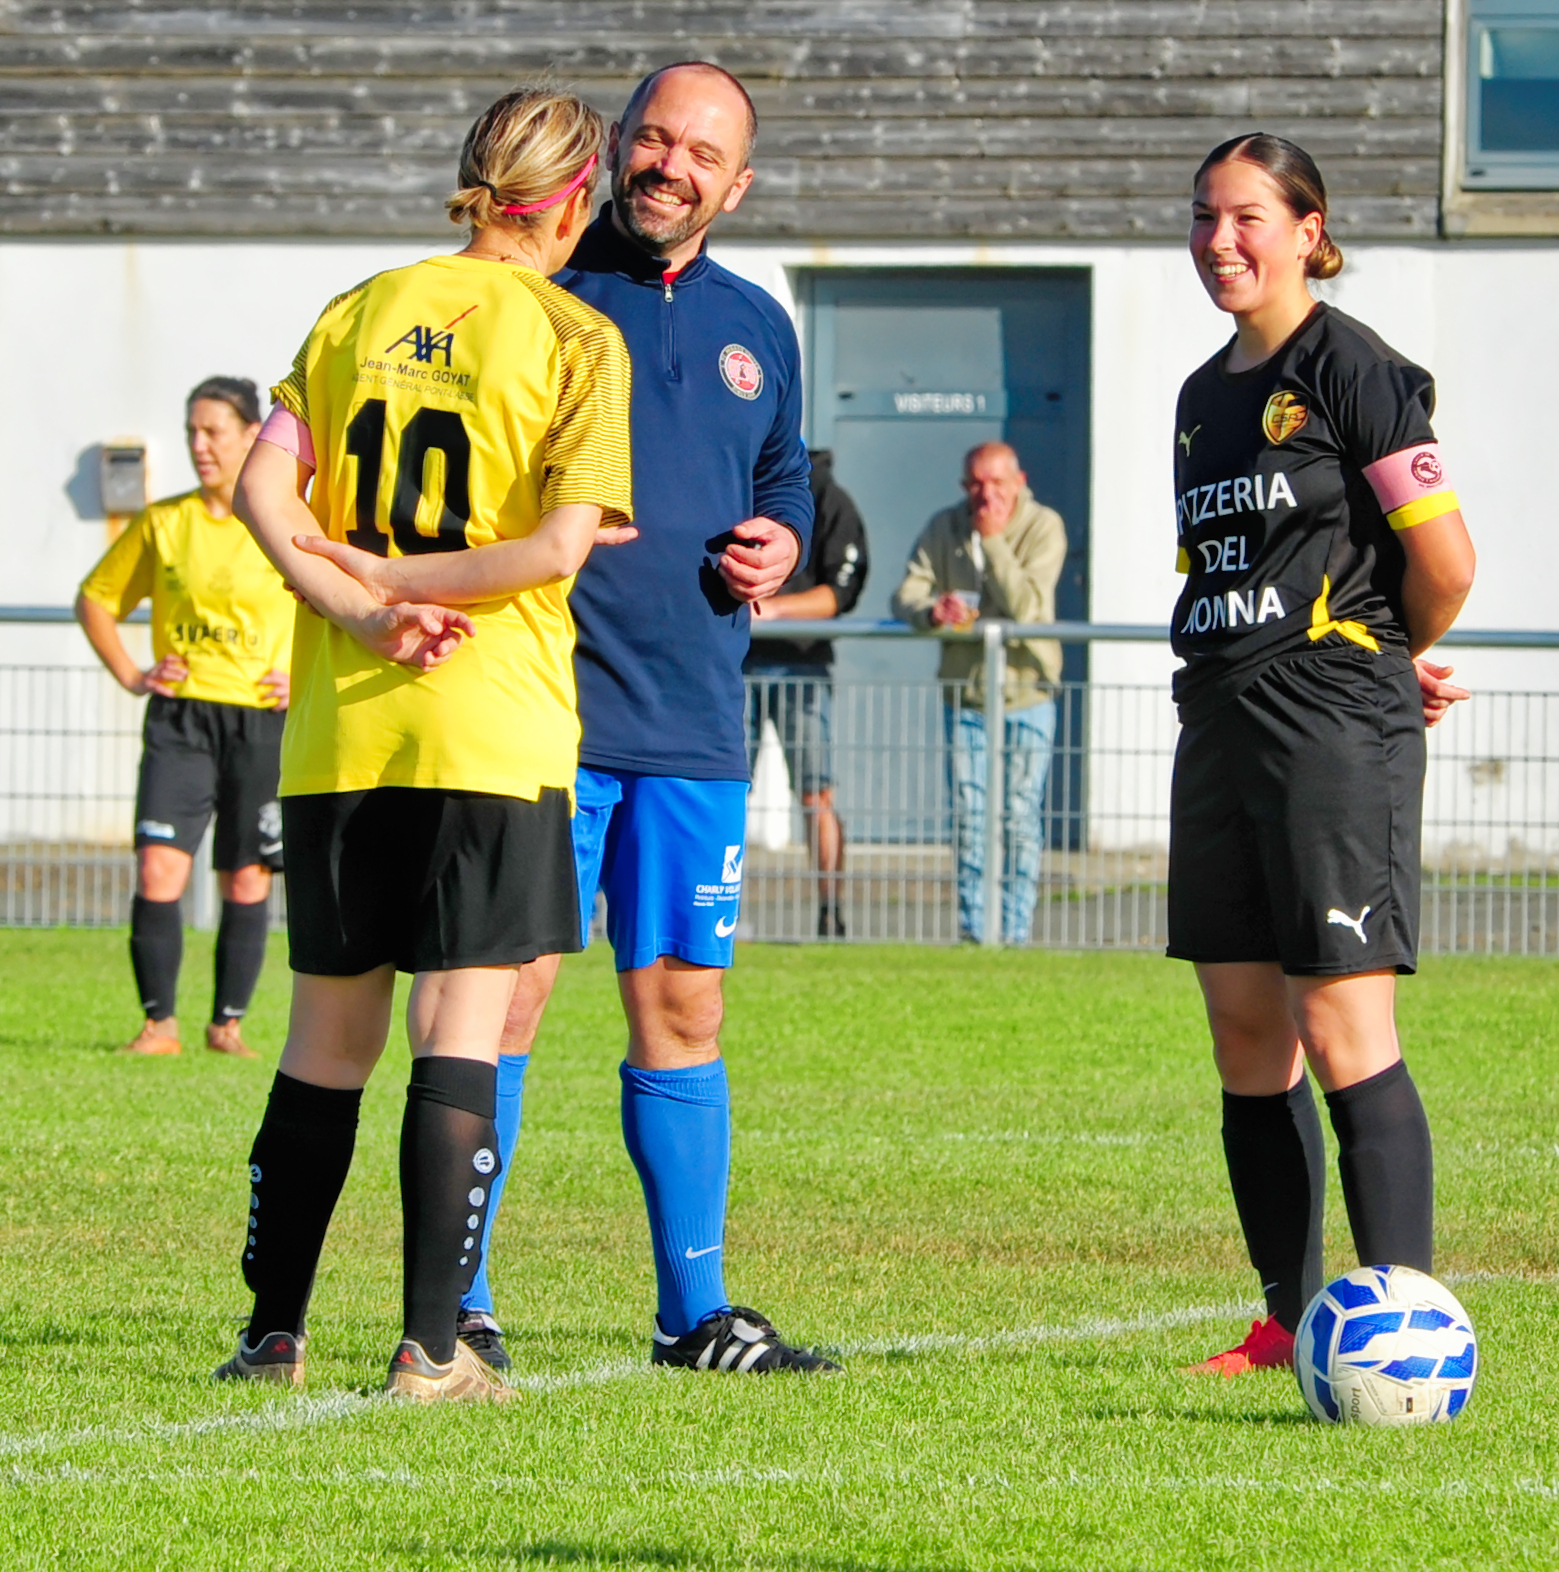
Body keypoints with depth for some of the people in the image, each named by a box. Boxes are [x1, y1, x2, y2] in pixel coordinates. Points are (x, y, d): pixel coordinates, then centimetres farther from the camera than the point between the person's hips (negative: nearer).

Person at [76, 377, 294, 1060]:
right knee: (158, 867, -12)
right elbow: (95, 599, 17)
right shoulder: (163, 523, 5)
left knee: (246, 882, 4)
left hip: (261, 723, -1)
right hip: (180, 719, 1)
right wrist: (130, 675, 6)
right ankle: (159, 1022, -4)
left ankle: (228, 1022, 17)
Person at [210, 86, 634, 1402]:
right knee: (461, 1034, -2)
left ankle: (275, 1330, 15)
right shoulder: (575, 339, -3)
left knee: (327, 1036, 12)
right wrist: (391, 580, -4)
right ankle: (432, 1348, -5)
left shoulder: (361, 312, 10)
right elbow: (558, 547, -12)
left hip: (338, 732, 4)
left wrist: (355, 607, -6)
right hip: (494, 727, -4)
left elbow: (264, 489, 0)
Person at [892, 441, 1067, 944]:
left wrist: (993, 539, -22)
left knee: (1019, 819, -1)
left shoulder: (1043, 527, -9)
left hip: (1026, 692, -2)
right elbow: (906, 595, -7)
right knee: (968, 820, 0)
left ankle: (1014, 933, 4)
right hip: (965, 693, 2)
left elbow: (1026, 607, -20)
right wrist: (932, 610, -29)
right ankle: (973, 933, 5)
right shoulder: (944, 529, 0)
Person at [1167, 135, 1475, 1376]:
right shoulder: (1206, 395, 17)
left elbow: (1444, 561, -10)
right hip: (1223, 719, 8)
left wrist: (1392, 663, 7)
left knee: (1342, 1029, -13)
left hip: (1335, 718, -8)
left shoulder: (1350, 368, -7)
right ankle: (1293, 1323, 12)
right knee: (1245, 1032, 6)